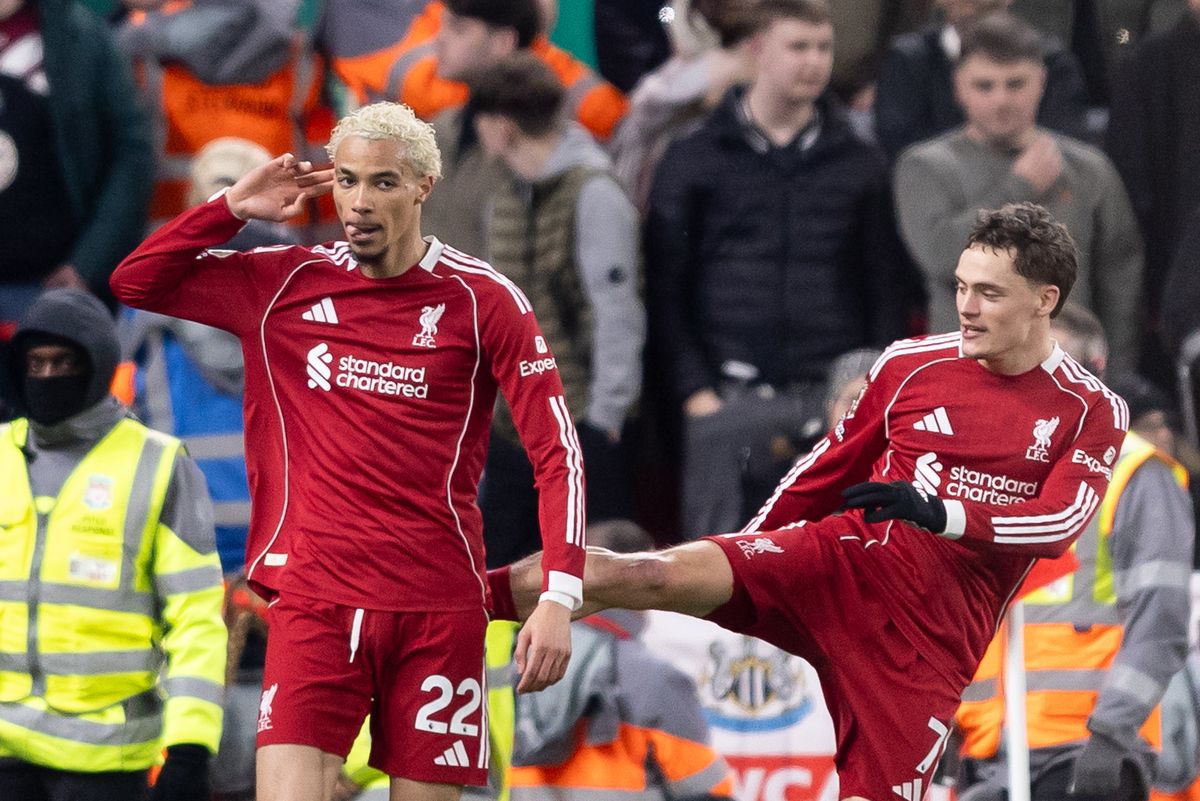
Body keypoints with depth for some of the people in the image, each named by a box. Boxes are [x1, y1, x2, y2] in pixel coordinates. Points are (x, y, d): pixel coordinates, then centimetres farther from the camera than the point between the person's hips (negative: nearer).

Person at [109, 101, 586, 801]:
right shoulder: (284, 285, 8)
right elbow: (135, 283, 14)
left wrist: (559, 596, -12)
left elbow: (557, 450, -1)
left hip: (440, 610, -1)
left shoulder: (483, 298, 0)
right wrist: (235, 208, 2)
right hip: (314, 603, 1)